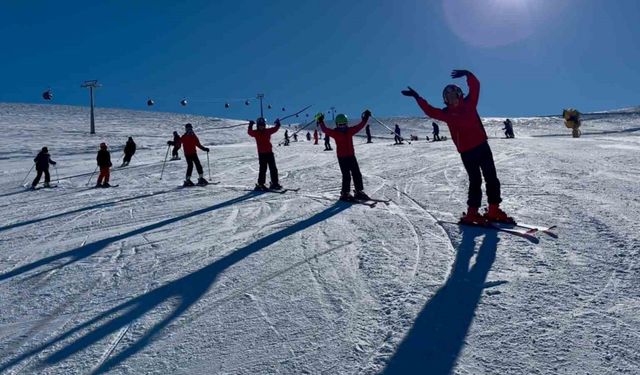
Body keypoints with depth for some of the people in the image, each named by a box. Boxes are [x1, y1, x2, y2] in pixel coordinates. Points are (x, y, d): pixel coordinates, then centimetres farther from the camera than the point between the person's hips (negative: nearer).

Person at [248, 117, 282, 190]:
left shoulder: (268, 131, 7)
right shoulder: (255, 133, -1)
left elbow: (275, 129, 10)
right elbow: (249, 132, -12)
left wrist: (277, 125, -2)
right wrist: (250, 126, -23)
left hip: (269, 152, 4)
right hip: (261, 153, -4)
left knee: (273, 169, 5)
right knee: (263, 169, -3)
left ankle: (274, 183, 14)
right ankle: (260, 184, 6)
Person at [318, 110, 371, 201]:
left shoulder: (350, 131, 8)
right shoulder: (335, 133, -4)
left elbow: (360, 126, 14)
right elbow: (325, 130, -11)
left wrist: (365, 118, 13)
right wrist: (320, 122, -19)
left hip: (351, 156, 5)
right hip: (342, 157, -5)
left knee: (357, 174, 7)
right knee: (346, 176, -8)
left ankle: (359, 192, 18)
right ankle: (345, 194, 3)